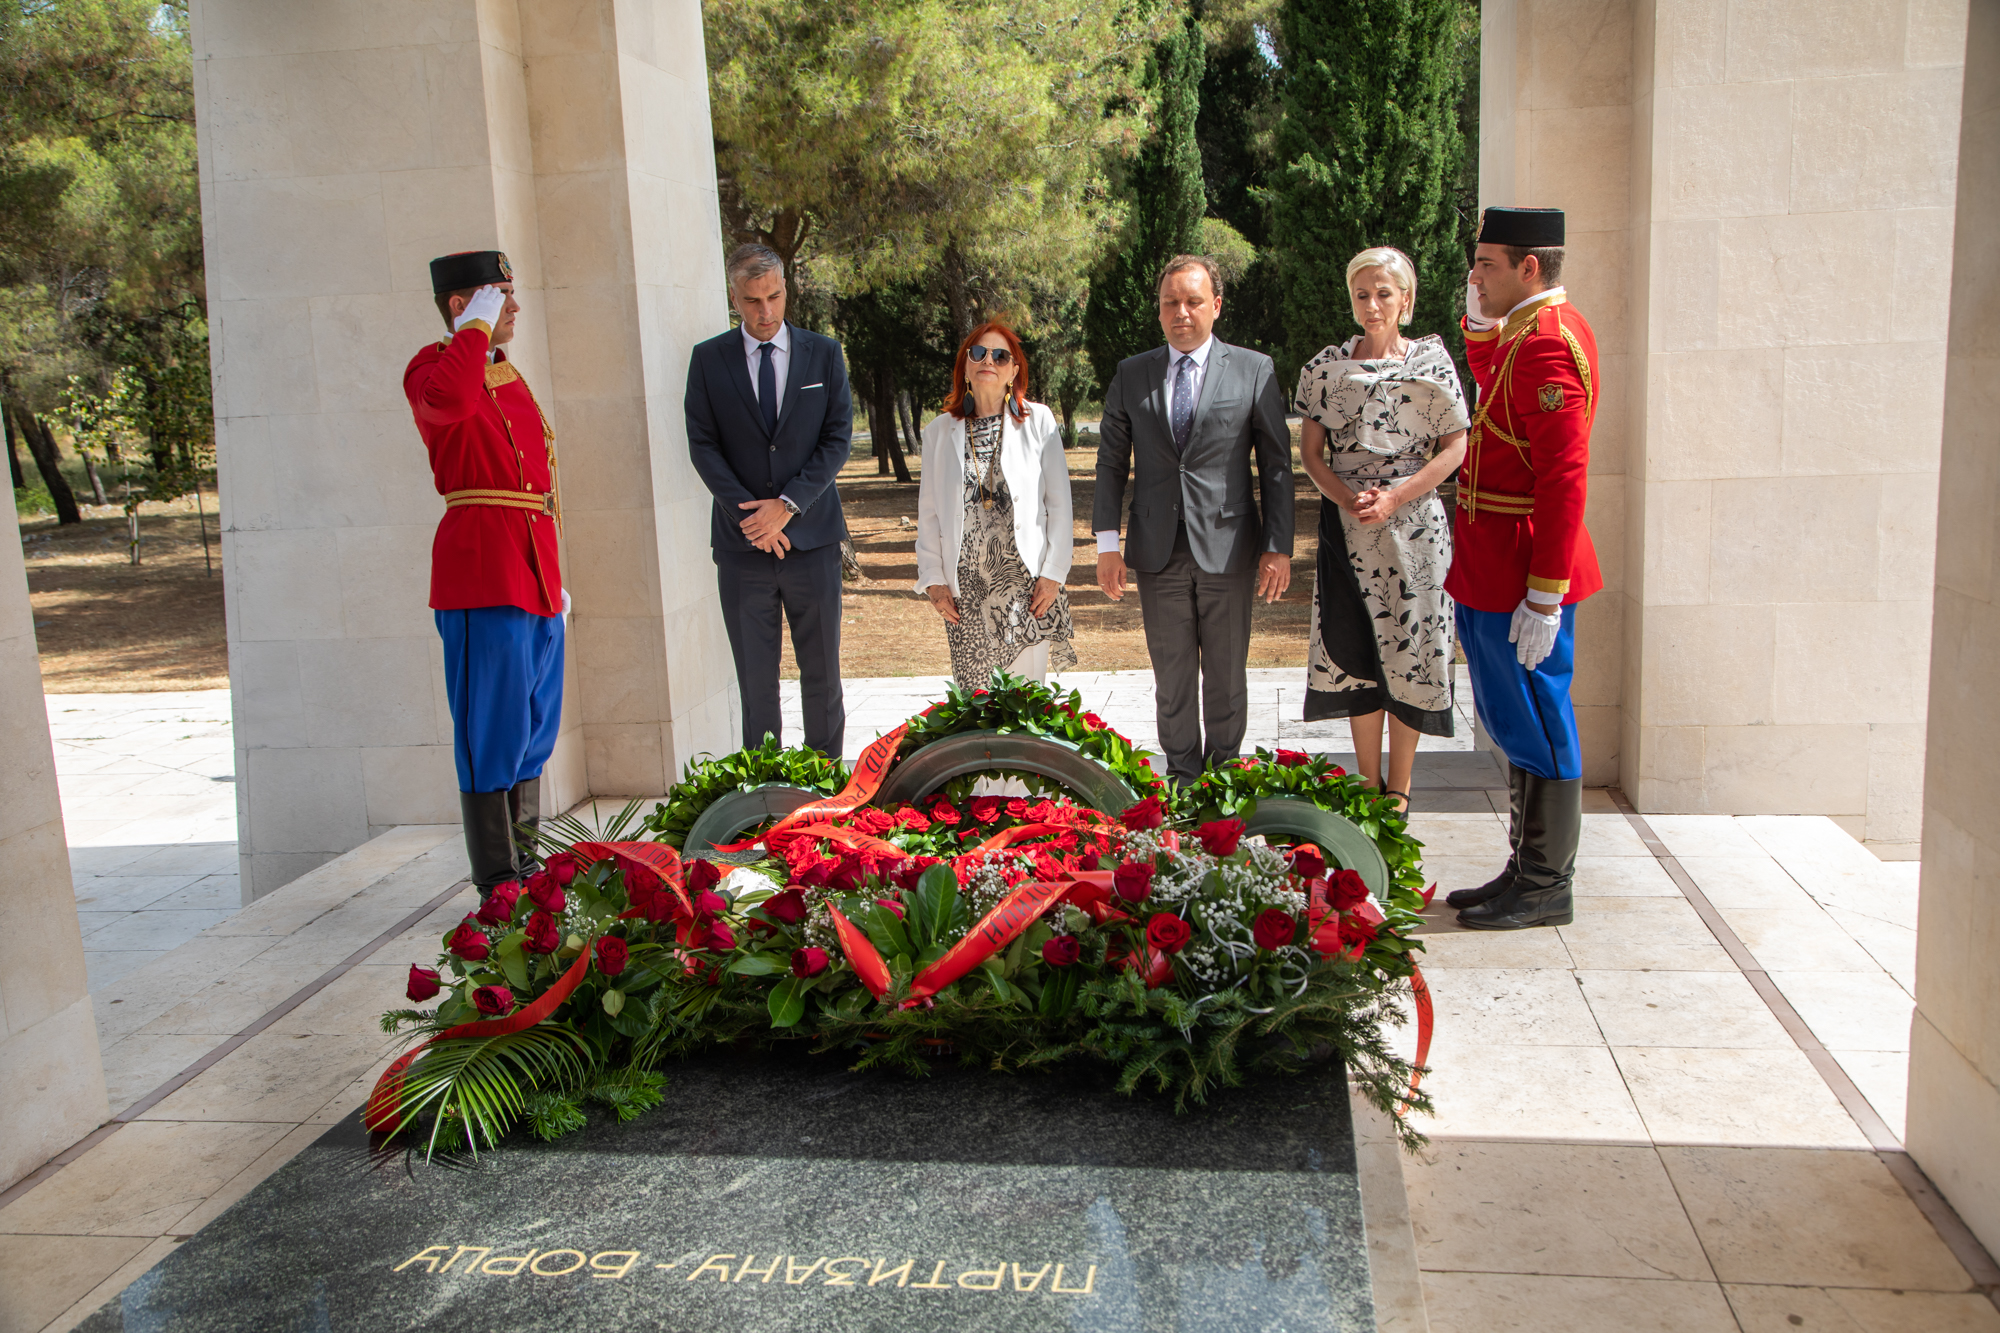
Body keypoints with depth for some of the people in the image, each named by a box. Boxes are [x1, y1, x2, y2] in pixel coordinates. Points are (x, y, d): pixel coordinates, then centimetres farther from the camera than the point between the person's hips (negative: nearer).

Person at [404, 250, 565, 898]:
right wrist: (478, 326, -19)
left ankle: (529, 869, 25)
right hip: (482, 577, -9)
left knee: (534, 734, 14)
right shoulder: (434, 365, -6)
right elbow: (446, 400, -34)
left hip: (534, 575, 9)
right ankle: (500, 889, 4)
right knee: (494, 736, -4)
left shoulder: (509, 375, 20)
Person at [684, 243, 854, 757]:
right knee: (755, 680, 3)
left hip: (811, 537, 0)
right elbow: (702, 445, 1)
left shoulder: (824, 354, 6)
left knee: (821, 673, 6)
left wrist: (787, 505, -12)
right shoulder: (709, 359, 5)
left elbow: (838, 440, 0)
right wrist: (750, 515, -11)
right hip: (742, 542, 0)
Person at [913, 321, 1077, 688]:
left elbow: (1059, 503, 3)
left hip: (1026, 585, -1)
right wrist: (933, 579, 4)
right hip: (966, 586, 2)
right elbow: (928, 514, 11)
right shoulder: (940, 431, 10)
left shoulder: (1038, 420, 5)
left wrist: (1053, 574, -3)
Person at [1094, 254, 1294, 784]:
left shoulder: (1253, 370, 2)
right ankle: (1182, 776, 21)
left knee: (1226, 676, 8)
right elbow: (1111, 461, 8)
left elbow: (1277, 465, 2)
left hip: (1228, 547, -1)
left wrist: (1279, 546, -4)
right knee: (1171, 675, 8)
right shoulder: (1131, 374, 7)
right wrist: (1107, 542, 0)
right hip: (1158, 552, 2)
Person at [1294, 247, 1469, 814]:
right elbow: (1310, 451, 7)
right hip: (1346, 527, 2)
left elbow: (1454, 448, -1)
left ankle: (1400, 788, 12)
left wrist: (1394, 497, -13)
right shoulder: (1326, 366, 7)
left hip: (1414, 522, -2)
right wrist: (1347, 497, -11)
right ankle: (1369, 786, 16)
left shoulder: (1431, 361, 2)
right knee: (1354, 650, 4)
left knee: (1409, 649, 0)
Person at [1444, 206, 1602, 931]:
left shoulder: (1547, 344, -19)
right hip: (1495, 572, 10)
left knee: (1537, 729, 0)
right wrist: (1481, 315, 16)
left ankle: (1545, 889, 13)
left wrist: (1544, 598, -25)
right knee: (1519, 724, 16)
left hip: (1522, 579, -10)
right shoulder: (1540, 328, 12)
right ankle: (1529, 870, 28)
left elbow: (1564, 480, -24)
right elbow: (1490, 378, 34)